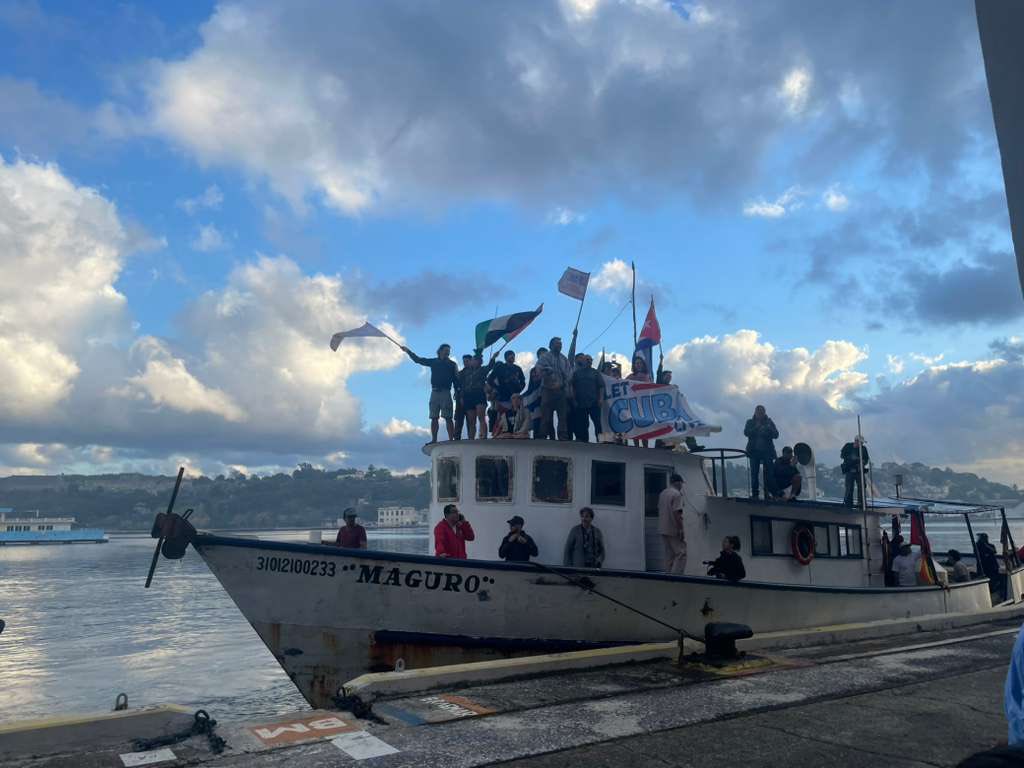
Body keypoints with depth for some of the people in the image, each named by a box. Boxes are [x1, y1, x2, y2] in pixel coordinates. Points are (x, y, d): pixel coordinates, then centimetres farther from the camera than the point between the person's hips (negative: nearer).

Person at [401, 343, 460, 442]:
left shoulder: (452, 364, 9)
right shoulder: (433, 362, 16)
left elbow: (456, 380, 3)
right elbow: (418, 359, 20)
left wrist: (457, 393, -9)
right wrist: (408, 351, 15)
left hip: (445, 392, -3)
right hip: (434, 392, 3)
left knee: (448, 417, -11)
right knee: (434, 418, 1)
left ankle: (451, 440, -15)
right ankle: (434, 440, 2)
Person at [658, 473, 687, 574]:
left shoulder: (662, 493, 13)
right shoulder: (677, 494, -14)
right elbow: (677, 513, -20)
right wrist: (681, 529, -18)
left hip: (663, 529, 9)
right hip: (674, 530, -9)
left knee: (669, 555, 13)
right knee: (681, 554, -5)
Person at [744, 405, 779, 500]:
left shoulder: (769, 422, 7)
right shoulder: (750, 422, 8)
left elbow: (776, 435, -1)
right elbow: (746, 432, -7)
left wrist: (769, 429, -20)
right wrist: (756, 427, -21)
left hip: (767, 451, 0)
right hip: (754, 451, 0)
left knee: (768, 472, -7)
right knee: (754, 473, -3)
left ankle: (769, 493, -5)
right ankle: (754, 493, 0)